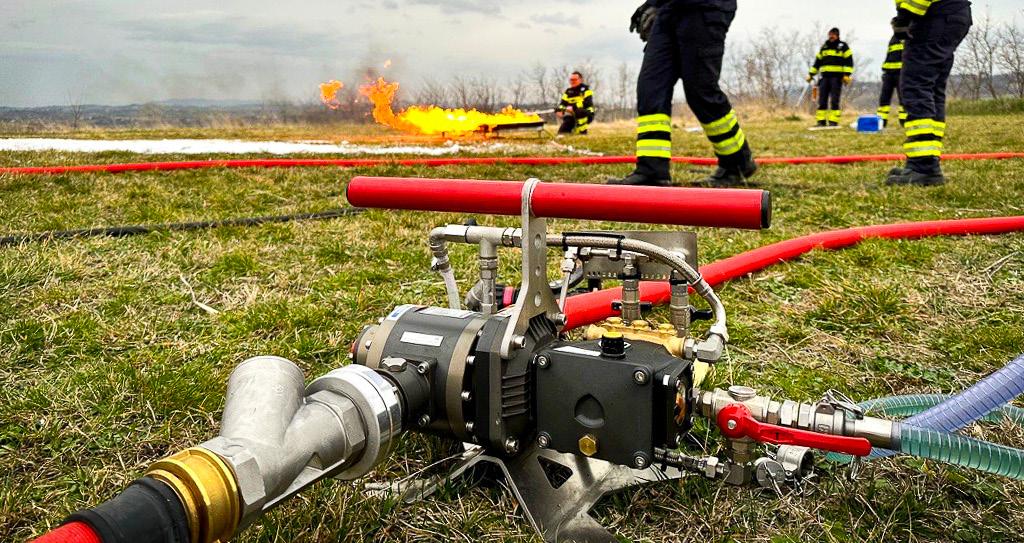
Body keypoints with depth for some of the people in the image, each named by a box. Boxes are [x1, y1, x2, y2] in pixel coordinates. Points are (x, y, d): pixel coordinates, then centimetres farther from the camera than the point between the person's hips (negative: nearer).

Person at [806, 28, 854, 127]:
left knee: (834, 100, -6)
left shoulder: (843, 46, 3)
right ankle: (821, 121, 3)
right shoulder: (824, 47, 18)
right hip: (824, 76, 5)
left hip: (837, 77, -5)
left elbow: (849, 61, -2)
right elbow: (817, 61, 22)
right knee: (822, 100, 0)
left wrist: (847, 75, -13)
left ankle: (833, 121, -4)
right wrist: (811, 74, 16)